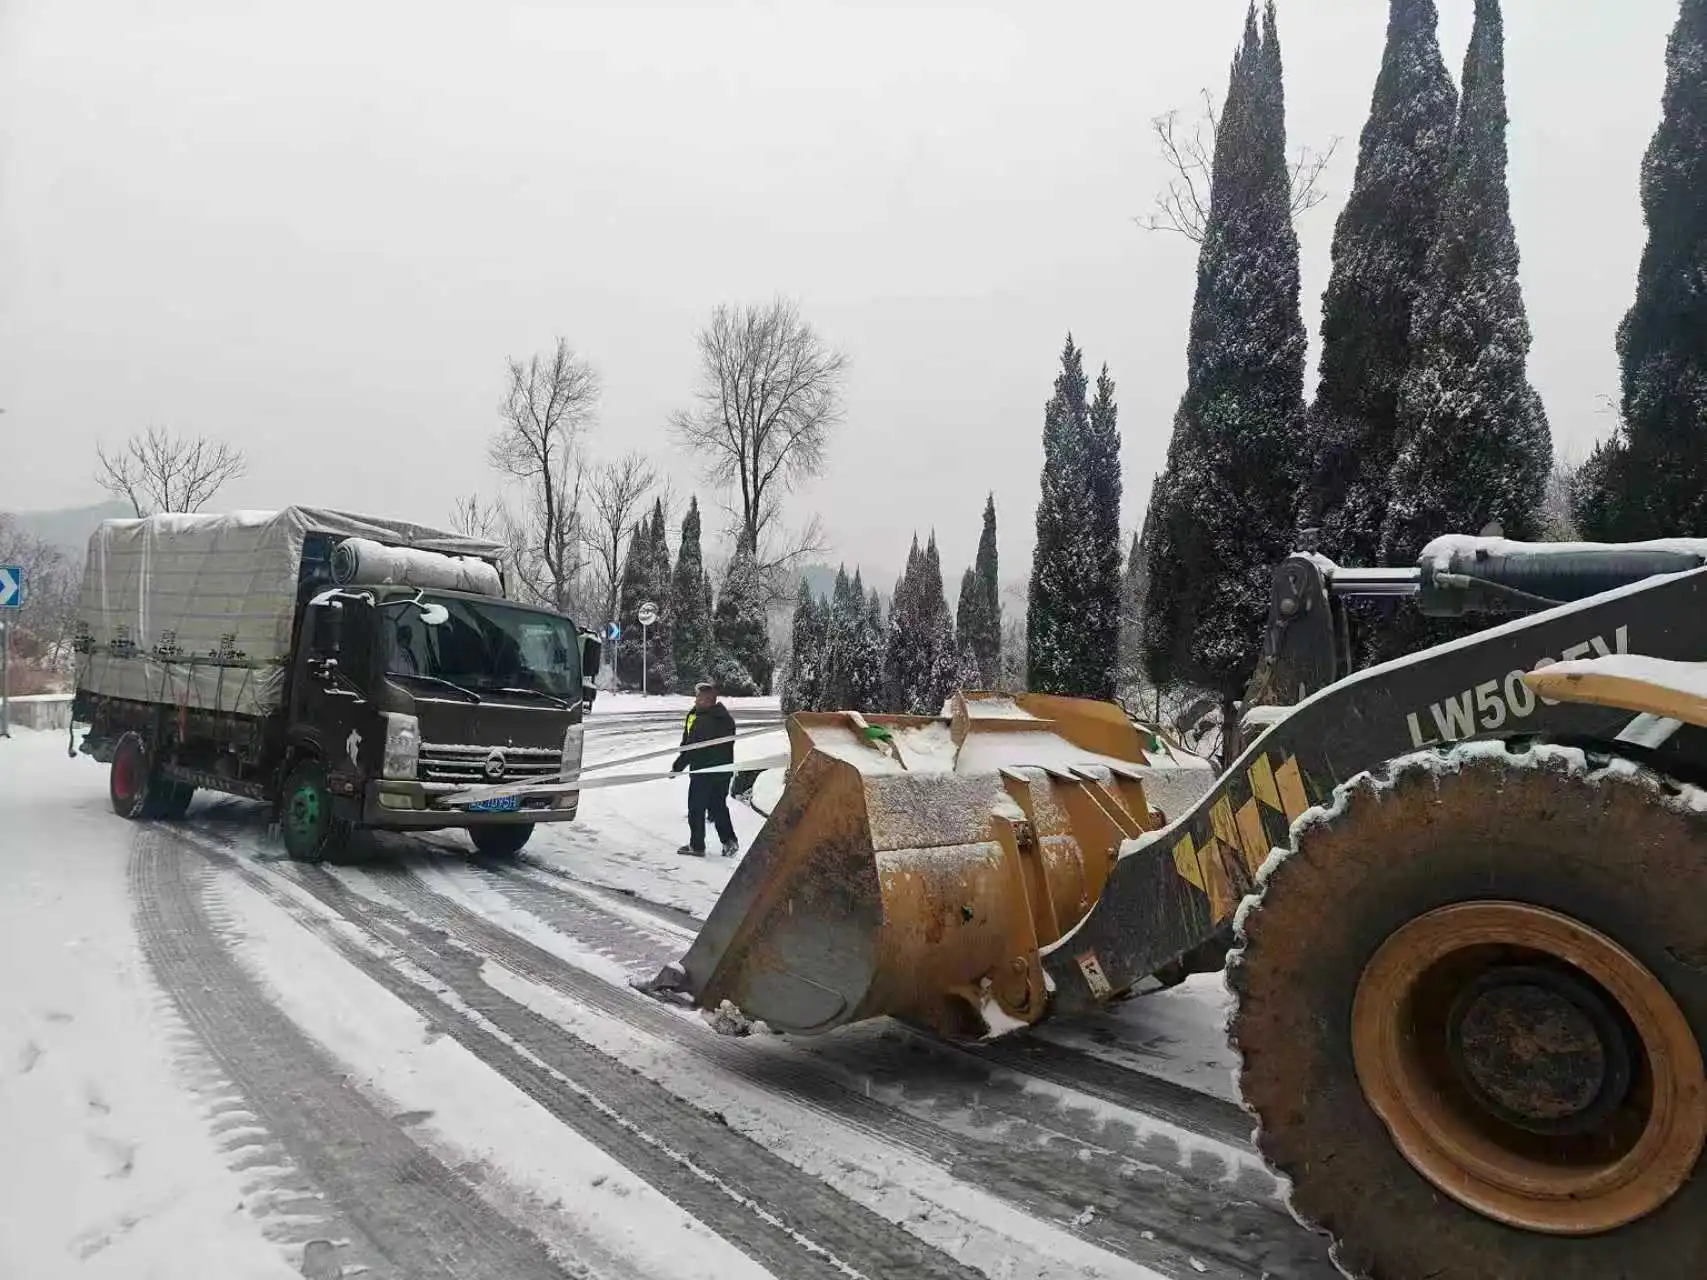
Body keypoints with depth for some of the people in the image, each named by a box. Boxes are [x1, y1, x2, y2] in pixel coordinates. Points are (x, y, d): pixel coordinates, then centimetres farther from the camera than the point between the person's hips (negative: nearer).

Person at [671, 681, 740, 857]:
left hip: (703, 771, -8)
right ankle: (729, 841, 12)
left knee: (696, 809, 6)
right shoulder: (726, 718, 6)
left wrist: (677, 767, -11)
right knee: (719, 806, 18)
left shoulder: (702, 721, -21)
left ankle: (696, 846, 12)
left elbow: (690, 748, -20)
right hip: (723, 770, 8)